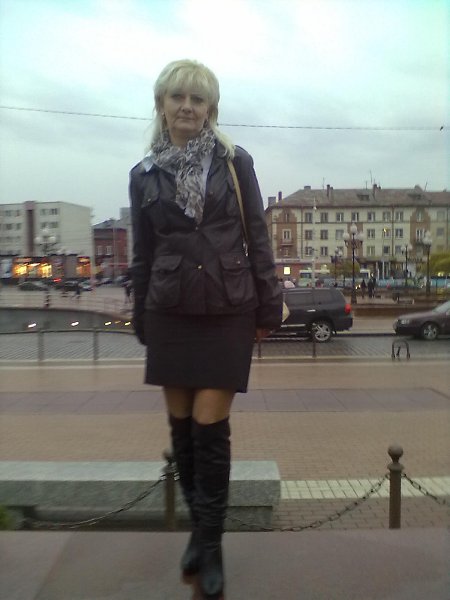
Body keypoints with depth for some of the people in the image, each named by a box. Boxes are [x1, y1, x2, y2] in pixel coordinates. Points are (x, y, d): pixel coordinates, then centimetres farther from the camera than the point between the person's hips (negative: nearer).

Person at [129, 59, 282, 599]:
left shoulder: (235, 162, 2)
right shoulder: (144, 174, 7)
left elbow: (257, 237, 2)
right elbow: (142, 255, 11)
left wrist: (268, 308, -1)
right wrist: (141, 321, 13)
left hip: (227, 311, -2)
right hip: (170, 313, 2)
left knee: (210, 426, -2)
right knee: (181, 425, 8)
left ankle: (210, 544, 15)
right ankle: (199, 527, 29)